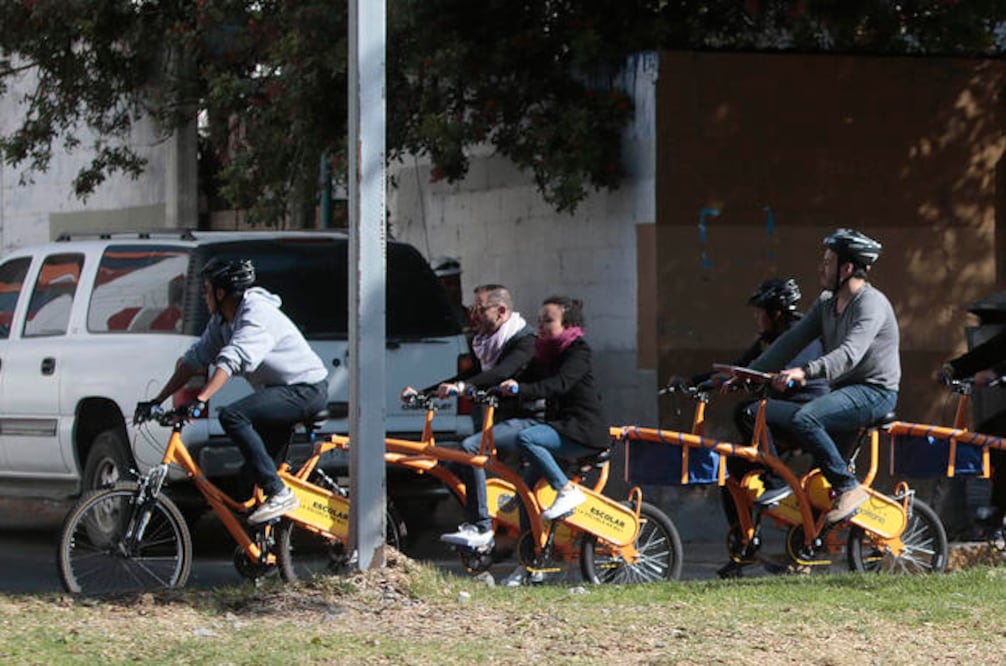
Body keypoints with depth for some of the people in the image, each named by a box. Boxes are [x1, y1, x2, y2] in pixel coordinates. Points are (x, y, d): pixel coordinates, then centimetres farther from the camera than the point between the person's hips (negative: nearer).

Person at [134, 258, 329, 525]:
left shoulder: (257, 314, -21)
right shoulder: (221, 321, 8)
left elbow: (231, 361, -33)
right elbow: (195, 358, 8)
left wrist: (200, 401, -43)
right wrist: (156, 401, 3)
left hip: (307, 389, -10)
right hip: (284, 392, 10)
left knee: (232, 416, -28)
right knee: (249, 475, 7)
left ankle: (279, 493, -28)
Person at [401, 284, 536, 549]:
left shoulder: (524, 341, -11)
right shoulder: (489, 344, 19)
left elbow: (503, 373, -29)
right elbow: (468, 377, 20)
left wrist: (463, 387, -44)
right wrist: (420, 394, 10)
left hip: (527, 422, -10)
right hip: (504, 421, 10)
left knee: (470, 447, -28)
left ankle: (481, 528, -27)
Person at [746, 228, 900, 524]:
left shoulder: (871, 304, -17)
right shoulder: (826, 304, 11)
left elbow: (850, 353, -31)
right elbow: (792, 340, 8)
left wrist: (805, 372, -46)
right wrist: (749, 373, -3)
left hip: (875, 393, -9)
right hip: (844, 389, 9)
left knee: (803, 419, -29)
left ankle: (849, 488, -22)